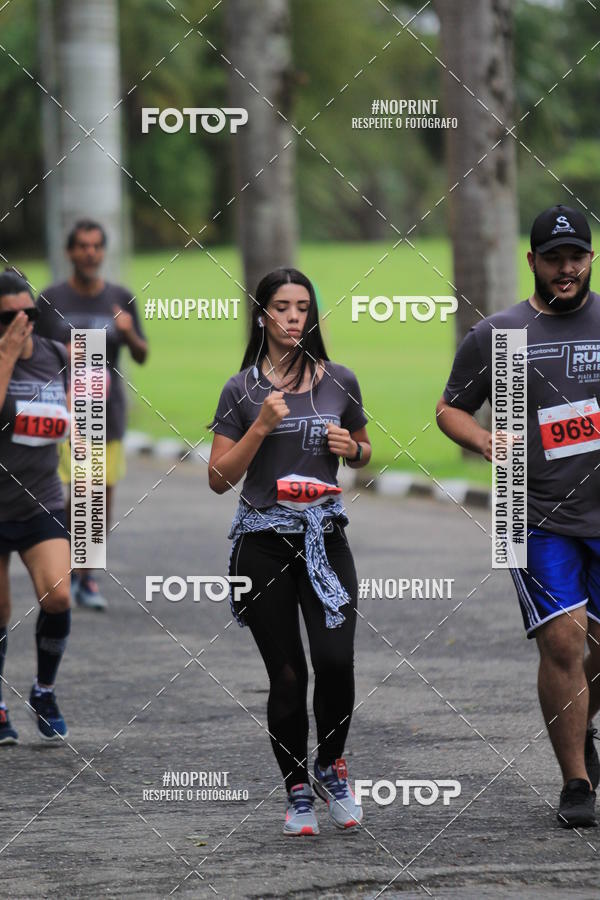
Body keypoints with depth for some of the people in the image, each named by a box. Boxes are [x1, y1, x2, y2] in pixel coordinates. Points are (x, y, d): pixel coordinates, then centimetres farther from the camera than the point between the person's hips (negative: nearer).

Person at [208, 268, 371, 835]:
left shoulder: (339, 381, 7)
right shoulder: (242, 390, 0)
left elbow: (365, 453, 21)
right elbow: (219, 479, -1)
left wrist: (351, 448, -2)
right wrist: (261, 427, -13)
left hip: (325, 537, 1)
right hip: (264, 542, -1)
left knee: (335, 659, -16)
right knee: (287, 675, -1)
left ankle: (330, 766, 10)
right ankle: (298, 792, 16)